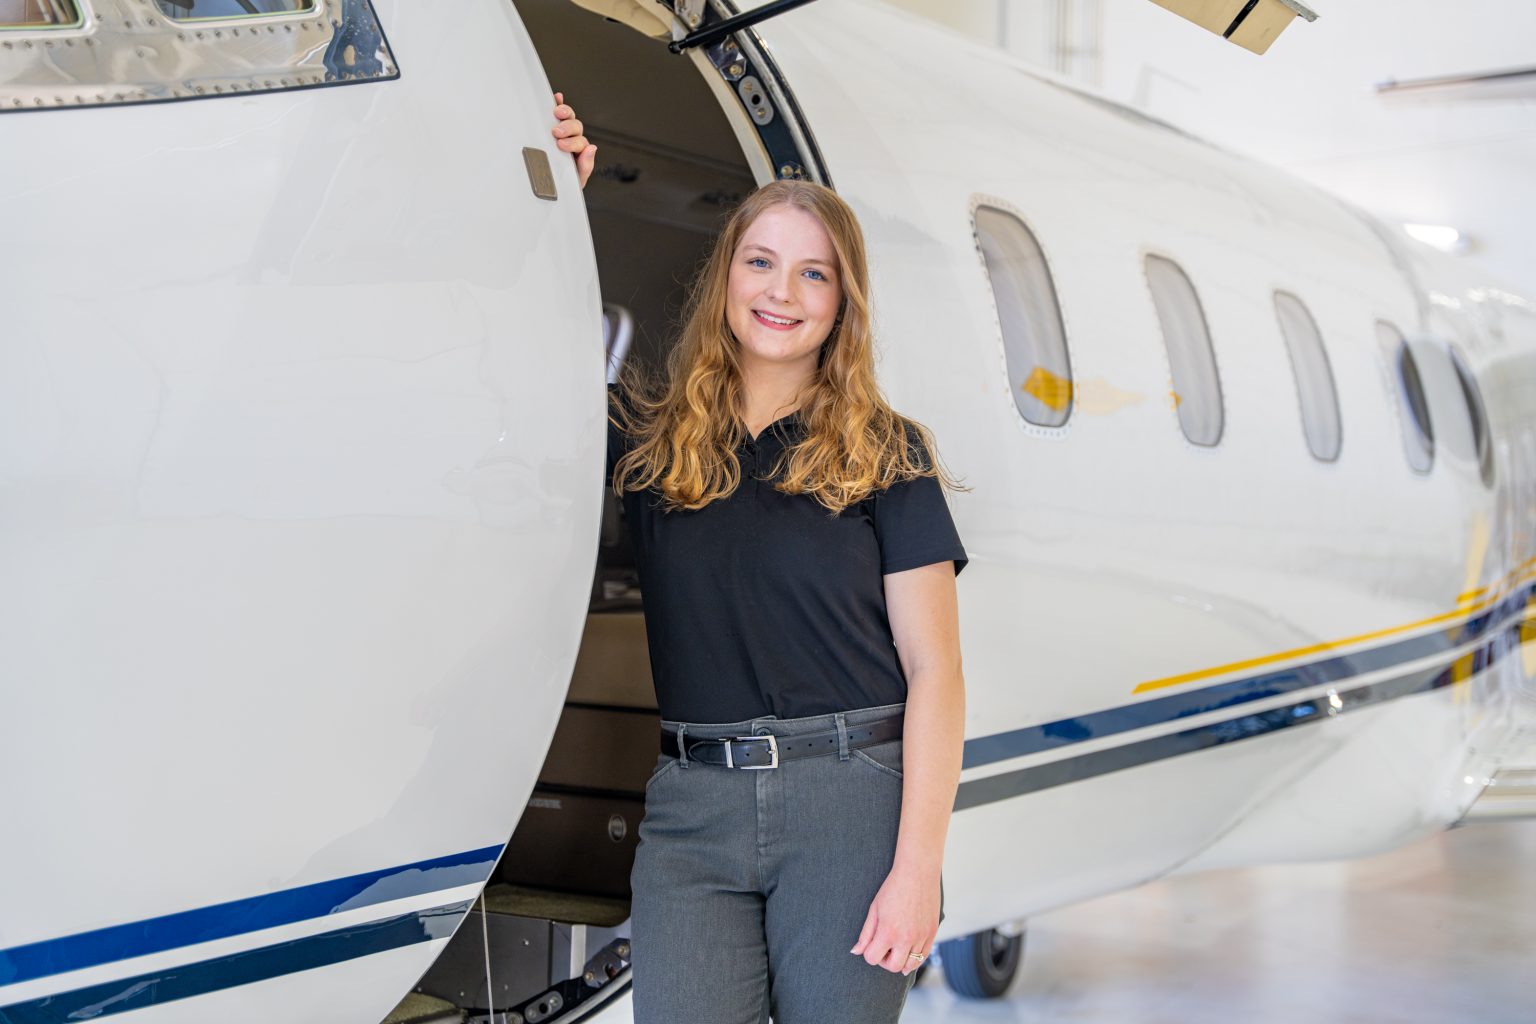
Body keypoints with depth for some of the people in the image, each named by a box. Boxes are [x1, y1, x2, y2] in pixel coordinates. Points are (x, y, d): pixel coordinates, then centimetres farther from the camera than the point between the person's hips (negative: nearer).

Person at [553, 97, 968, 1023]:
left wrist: (919, 868, -9)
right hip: (694, 805, 2)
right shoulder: (647, 435, 10)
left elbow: (935, 672, -1)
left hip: (851, 790, -2)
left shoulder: (886, 454, 3)